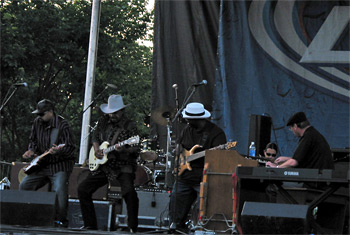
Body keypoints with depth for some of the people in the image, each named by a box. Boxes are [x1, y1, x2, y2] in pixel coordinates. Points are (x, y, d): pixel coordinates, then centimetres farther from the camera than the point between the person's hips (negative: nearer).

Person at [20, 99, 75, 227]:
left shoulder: (62, 124, -15)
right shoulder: (37, 122, 5)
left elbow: (69, 148, -19)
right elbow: (33, 139, 20)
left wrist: (57, 151, -39)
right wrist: (31, 150, -1)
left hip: (60, 165, -7)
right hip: (42, 164, 7)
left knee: (59, 190, -26)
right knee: (24, 186, 4)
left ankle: (61, 220, -17)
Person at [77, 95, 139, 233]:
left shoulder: (130, 126, -9)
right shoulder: (104, 121, 8)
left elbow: (135, 151, -13)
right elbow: (95, 136, 20)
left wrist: (123, 150, -34)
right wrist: (96, 149, 0)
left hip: (122, 166, -6)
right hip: (103, 165, 6)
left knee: (129, 191, -30)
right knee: (83, 189, 2)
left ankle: (133, 228, -22)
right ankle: (90, 225, 11)